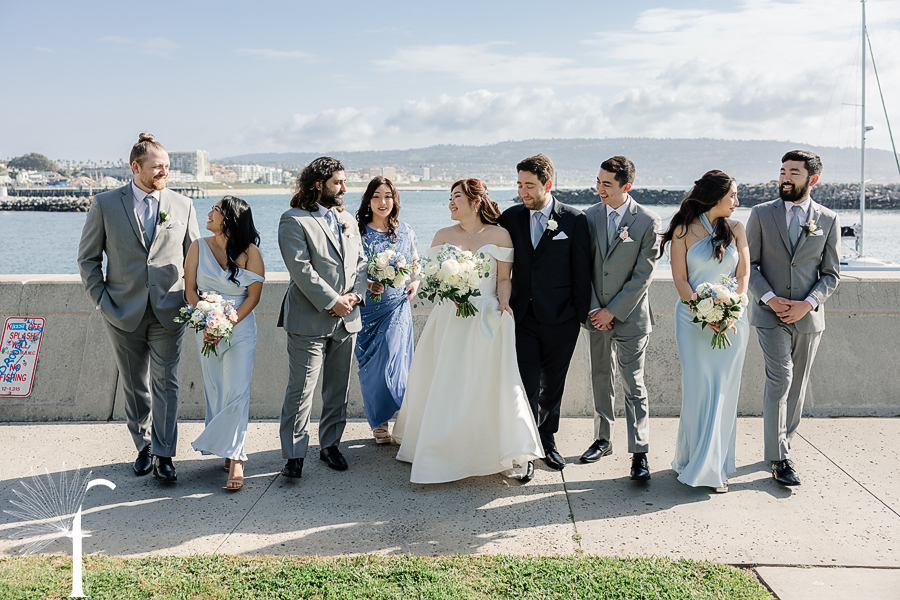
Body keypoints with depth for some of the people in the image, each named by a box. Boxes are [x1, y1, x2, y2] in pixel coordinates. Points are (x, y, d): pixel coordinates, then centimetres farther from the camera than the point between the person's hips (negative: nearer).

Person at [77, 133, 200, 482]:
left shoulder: (183, 206, 2)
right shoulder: (105, 204, -1)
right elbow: (88, 259, 4)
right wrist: (102, 302, -3)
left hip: (168, 313, 0)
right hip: (124, 313, 0)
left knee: (166, 385, 0)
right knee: (134, 387, 13)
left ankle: (164, 456, 9)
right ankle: (143, 445, 30)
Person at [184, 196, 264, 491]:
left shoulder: (250, 251, -6)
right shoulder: (199, 247, 3)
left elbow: (254, 296, -8)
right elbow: (190, 289, 2)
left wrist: (226, 327, -15)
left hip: (241, 329, -3)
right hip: (207, 329, 3)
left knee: (236, 393, -9)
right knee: (215, 392, 6)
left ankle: (233, 457, -1)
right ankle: (233, 454, 17)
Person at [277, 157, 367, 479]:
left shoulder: (346, 220, 16)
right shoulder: (294, 220, -6)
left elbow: (361, 262, 15)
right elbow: (301, 269, -15)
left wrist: (355, 295, -3)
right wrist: (332, 301, -16)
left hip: (346, 319, 7)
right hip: (309, 320, -6)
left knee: (338, 388, 13)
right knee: (301, 389, -4)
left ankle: (330, 444, 26)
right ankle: (294, 455, 4)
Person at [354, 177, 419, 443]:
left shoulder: (405, 232, 6)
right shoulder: (358, 232, -2)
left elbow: (415, 262, 18)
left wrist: (415, 281, -1)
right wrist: (366, 284, -19)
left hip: (397, 308, 1)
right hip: (367, 308, -1)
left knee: (393, 363, -4)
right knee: (371, 367, 2)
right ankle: (379, 422, 18)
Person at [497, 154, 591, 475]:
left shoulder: (574, 220, -5)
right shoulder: (510, 217, 3)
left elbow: (581, 272, -2)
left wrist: (580, 315, -2)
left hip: (560, 320, -1)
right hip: (522, 317, 1)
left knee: (552, 386, 13)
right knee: (527, 387, -4)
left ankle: (547, 441, 31)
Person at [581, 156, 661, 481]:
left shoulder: (648, 221, -9)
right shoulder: (590, 216, 2)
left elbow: (643, 274, -10)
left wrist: (613, 311, -11)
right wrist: (594, 308, -4)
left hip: (630, 315, -4)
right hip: (597, 314, 4)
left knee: (634, 385, -3)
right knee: (601, 379, 14)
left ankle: (639, 453, 4)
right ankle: (603, 439, 28)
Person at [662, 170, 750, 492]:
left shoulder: (736, 229, 9)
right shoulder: (684, 230, 1)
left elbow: (743, 275, 4)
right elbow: (680, 277, -3)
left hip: (732, 319, 3)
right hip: (693, 318, -2)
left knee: (722, 392, 3)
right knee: (696, 389, -4)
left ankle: (713, 466, 13)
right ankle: (691, 462, 11)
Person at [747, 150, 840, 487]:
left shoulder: (828, 220, 4)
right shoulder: (761, 214, 1)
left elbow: (831, 274, 4)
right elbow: (749, 265, 1)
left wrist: (807, 304, -11)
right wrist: (770, 298, -13)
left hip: (808, 317, 2)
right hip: (770, 313, -2)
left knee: (797, 387, 10)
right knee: (779, 380, -10)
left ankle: (783, 444, 26)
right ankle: (779, 459, -5)